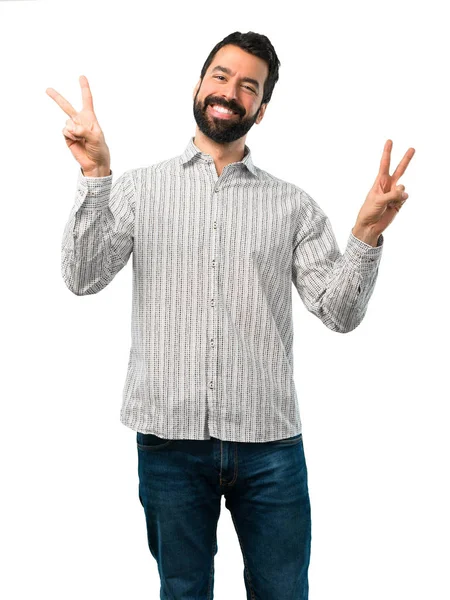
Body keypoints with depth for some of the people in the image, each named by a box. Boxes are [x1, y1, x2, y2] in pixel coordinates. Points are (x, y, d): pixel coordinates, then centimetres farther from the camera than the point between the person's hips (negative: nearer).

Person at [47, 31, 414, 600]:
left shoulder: (292, 204, 8)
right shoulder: (139, 187, 6)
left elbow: (339, 312, 2)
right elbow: (83, 277, -5)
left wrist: (367, 233, -14)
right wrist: (95, 175, -15)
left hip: (270, 440, 1)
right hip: (170, 435, 0)